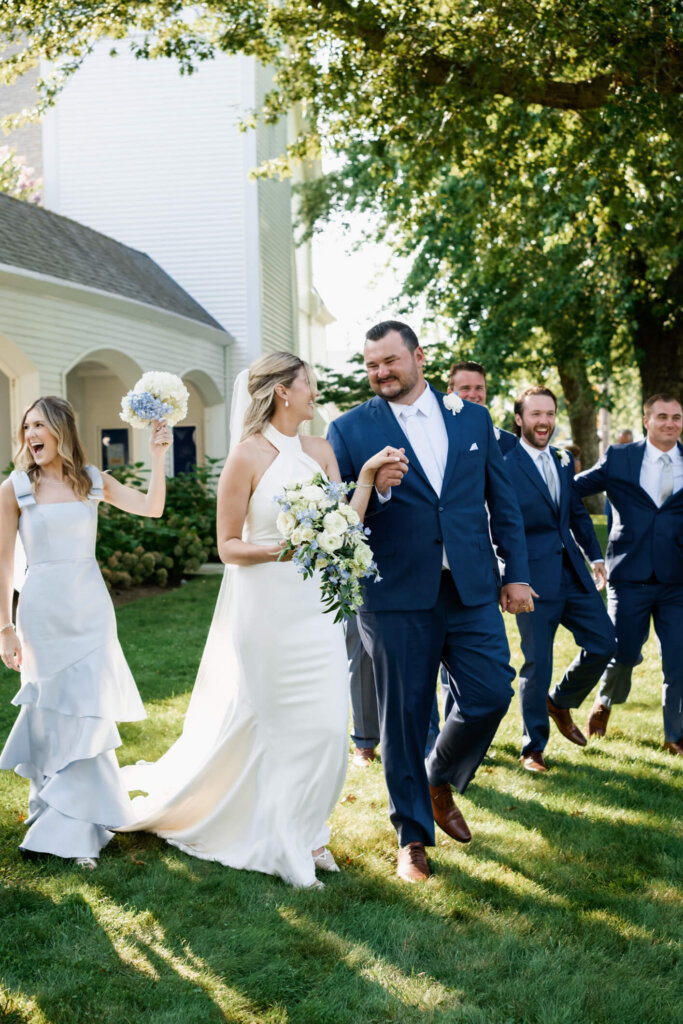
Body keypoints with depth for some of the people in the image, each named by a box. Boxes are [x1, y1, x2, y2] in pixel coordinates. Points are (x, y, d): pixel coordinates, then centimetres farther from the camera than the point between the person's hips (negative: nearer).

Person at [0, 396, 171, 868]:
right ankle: (60, 816, 27)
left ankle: (74, 824, 15)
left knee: (87, 714, 2)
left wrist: (158, 457, -12)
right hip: (43, 611, -2)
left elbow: (151, 508, -2)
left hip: (91, 610, 2)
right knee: (53, 717, 8)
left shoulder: (93, 481, 4)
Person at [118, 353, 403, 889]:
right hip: (266, 607, -5)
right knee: (266, 722, 5)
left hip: (317, 603, 5)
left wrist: (367, 477, -7)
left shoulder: (321, 451, 8)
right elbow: (227, 546, -5)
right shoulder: (247, 457, -8)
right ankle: (278, 839, 24)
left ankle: (304, 834, 23)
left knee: (325, 725, 4)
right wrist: (273, 551, -21)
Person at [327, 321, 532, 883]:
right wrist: (375, 491, -21)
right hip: (398, 597, -2)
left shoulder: (473, 418, 9)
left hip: (472, 590, 3)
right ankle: (413, 836, 21)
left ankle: (441, 781, 29)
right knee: (405, 716, 5)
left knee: (492, 694, -1)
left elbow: (503, 501, 12)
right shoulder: (350, 429, 0)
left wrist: (517, 573, 9)